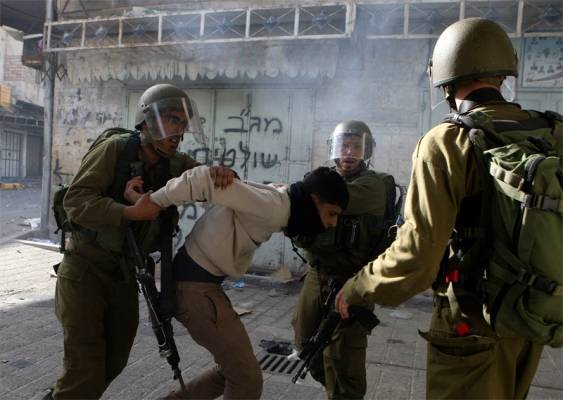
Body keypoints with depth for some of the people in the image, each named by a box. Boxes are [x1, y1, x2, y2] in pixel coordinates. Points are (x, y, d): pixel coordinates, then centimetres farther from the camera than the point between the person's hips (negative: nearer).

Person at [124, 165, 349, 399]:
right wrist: (148, 202, -23)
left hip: (202, 280, 9)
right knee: (247, 377, -2)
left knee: (233, 369, 20)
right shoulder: (273, 207, -24)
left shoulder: (278, 208, 6)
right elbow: (206, 179, -29)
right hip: (194, 285, -9)